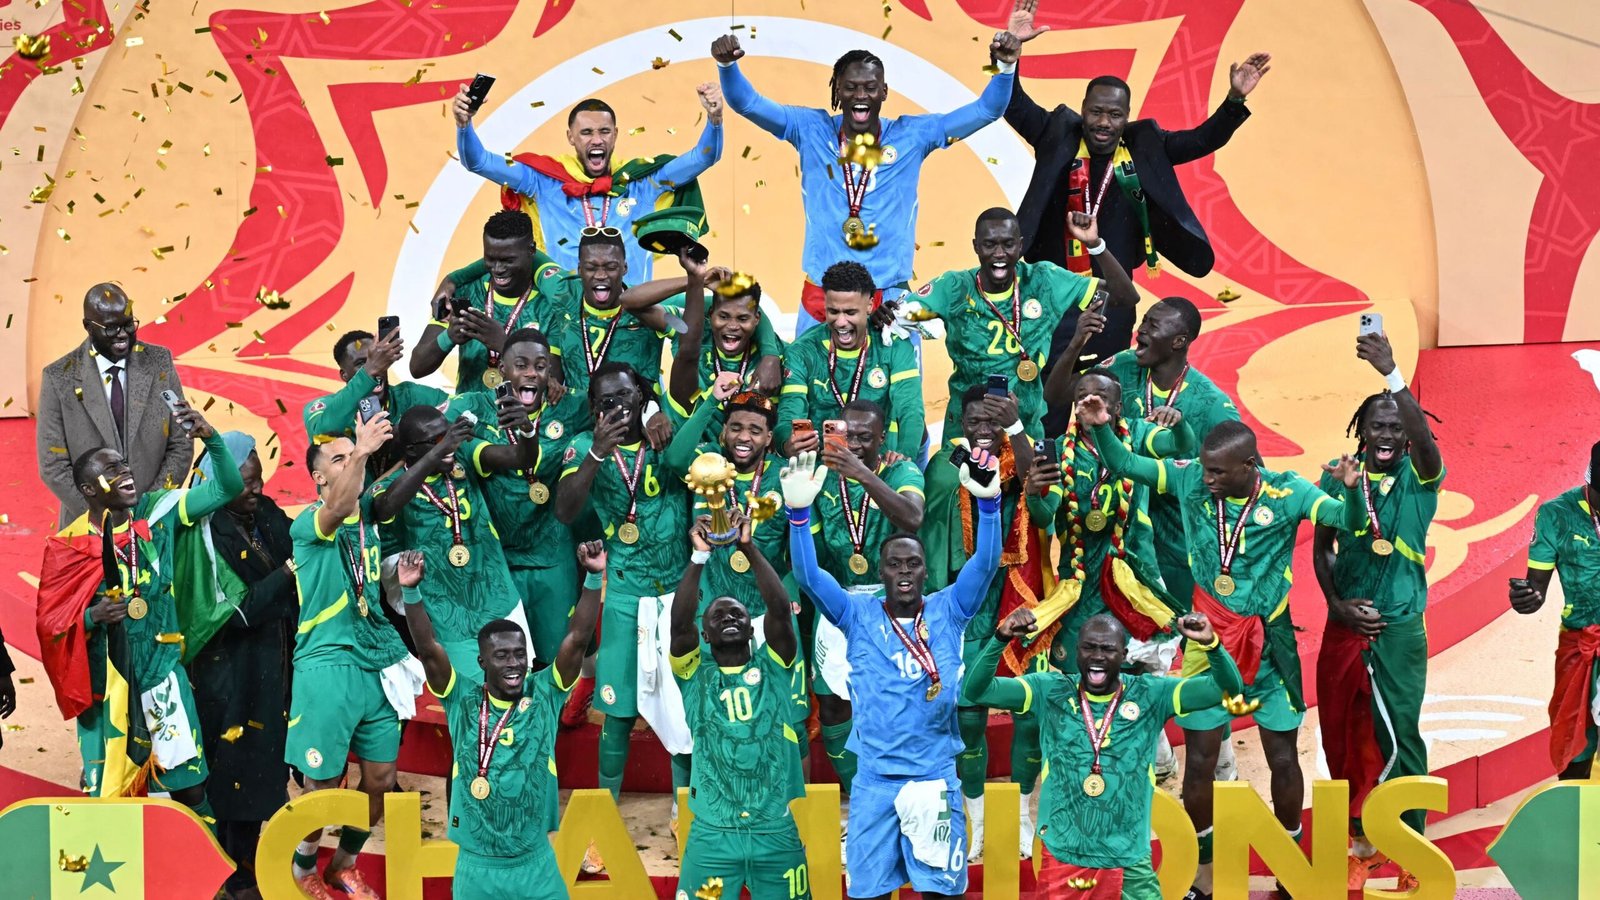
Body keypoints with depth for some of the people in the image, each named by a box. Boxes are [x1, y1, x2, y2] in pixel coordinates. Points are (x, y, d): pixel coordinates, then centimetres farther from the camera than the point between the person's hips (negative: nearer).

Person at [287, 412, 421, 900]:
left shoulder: (368, 511, 12)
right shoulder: (308, 522, -11)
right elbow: (338, 509, -30)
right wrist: (360, 452, -44)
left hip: (380, 662, 6)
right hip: (328, 665, -6)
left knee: (380, 778, 9)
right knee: (324, 782, 1)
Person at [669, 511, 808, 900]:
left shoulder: (773, 669, 6)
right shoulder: (695, 677, 5)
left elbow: (780, 609, -9)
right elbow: (679, 623, -12)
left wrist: (749, 547, -14)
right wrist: (700, 556, -18)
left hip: (777, 831, 1)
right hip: (712, 835, -1)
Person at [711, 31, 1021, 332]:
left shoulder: (912, 135, 2)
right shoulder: (811, 130, 2)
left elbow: (985, 110, 0)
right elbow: (746, 103, -3)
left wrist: (1006, 66, -17)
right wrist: (727, 65, -23)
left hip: (890, 294, 0)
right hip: (821, 292, 0)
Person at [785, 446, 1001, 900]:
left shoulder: (947, 611, 3)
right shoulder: (859, 615, 2)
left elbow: (986, 564, -9)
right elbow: (807, 575, -9)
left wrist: (988, 502, -26)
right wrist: (799, 512, -24)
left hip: (936, 776, 0)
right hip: (874, 777, 0)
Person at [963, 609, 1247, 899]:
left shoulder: (1150, 695, -2)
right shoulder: (1051, 691, -2)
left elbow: (1229, 688, -8)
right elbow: (975, 691, -9)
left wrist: (1210, 643, -27)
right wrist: (1001, 638, -25)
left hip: (1129, 862, 0)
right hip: (1062, 858, 0)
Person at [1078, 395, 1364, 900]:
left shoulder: (1286, 493, -14)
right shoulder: (1190, 480, -9)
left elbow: (1349, 521, -24)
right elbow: (1123, 466, -4)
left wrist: (1350, 489, -45)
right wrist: (1101, 428, -22)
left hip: (1269, 644, -1)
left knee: (1283, 757, 8)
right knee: (1199, 759, 6)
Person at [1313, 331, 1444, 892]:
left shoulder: (1418, 477, -3)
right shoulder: (1338, 477, 5)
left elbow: (1424, 437, -25)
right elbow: (1320, 546, 9)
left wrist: (1391, 373, -35)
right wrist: (1336, 602, -5)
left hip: (1399, 629, -3)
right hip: (1344, 625, 3)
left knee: (1397, 734, -6)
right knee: (1343, 735, 8)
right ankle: (1360, 836, 21)